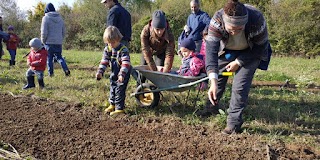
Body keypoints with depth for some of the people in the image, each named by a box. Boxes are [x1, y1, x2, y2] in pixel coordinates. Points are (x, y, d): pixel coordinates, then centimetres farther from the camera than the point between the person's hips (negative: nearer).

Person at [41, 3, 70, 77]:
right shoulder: (60, 18, 8)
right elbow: (64, 32, 12)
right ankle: (66, 69, -7)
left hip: (49, 42, -4)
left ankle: (50, 73, 10)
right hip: (58, 43, 4)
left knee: (49, 58, 7)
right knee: (59, 57, 13)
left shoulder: (46, 18, -8)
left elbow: (44, 32, -11)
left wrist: (43, 41, 2)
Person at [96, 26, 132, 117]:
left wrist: (122, 74, -44)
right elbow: (104, 61, -4)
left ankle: (119, 108, 2)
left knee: (119, 90, -7)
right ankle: (112, 104, 37)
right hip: (114, 73, 7)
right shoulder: (107, 49, -5)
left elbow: (126, 63, -33)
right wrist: (100, 72, -16)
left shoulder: (123, 50, -25)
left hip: (123, 73, -7)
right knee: (113, 88, 19)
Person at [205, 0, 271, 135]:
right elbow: (211, 48, -44)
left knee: (240, 86, -13)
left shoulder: (257, 20, -37)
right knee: (218, 80, 8)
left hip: (250, 53, -2)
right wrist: (213, 81, -54)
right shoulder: (217, 20, -37)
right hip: (226, 51, 2)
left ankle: (234, 124, 2)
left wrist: (239, 62, -24)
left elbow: (261, 47, -20)